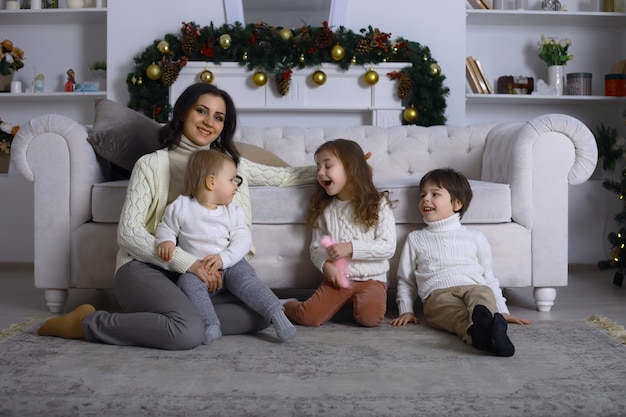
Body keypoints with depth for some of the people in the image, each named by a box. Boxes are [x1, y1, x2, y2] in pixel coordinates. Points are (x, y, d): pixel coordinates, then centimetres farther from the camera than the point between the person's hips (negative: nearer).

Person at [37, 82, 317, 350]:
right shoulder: (152, 164, 0)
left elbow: (281, 176, 21)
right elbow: (128, 232, -8)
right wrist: (187, 262, -20)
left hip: (200, 272, 5)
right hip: (146, 268, -5)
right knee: (188, 333, -34)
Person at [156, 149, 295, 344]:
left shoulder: (233, 212, 3)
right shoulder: (181, 207, -1)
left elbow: (243, 240, -4)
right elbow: (166, 228, 10)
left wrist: (224, 259, -22)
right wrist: (166, 241, -15)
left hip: (229, 265, 1)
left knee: (245, 276, -27)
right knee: (188, 281, -31)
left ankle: (277, 314, -30)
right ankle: (211, 325, -39)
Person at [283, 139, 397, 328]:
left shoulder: (378, 204, -3)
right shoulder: (324, 209, 8)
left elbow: (388, 246, -9)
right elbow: (316, 248, 8)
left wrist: (351, 248, -18)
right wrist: (326, 265, -14)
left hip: (371, 279, -1)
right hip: (336, 278, 2)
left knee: (370, 317, -29)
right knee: (308, 317, -20)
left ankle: (353, 302, 5)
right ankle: (288, 305, 15)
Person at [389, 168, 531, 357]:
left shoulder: (475, 237, 24)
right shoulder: (415, 239, 24)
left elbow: (489, 277, 24)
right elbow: (405, 281, 25)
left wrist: (503, 311, 17)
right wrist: (406, 310, 11)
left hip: (474, 287, 1)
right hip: (438, 293, -1)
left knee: (483, 293, -36)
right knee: (458, 314, -37)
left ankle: (484, 322, -67)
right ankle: (477, 332, -69)